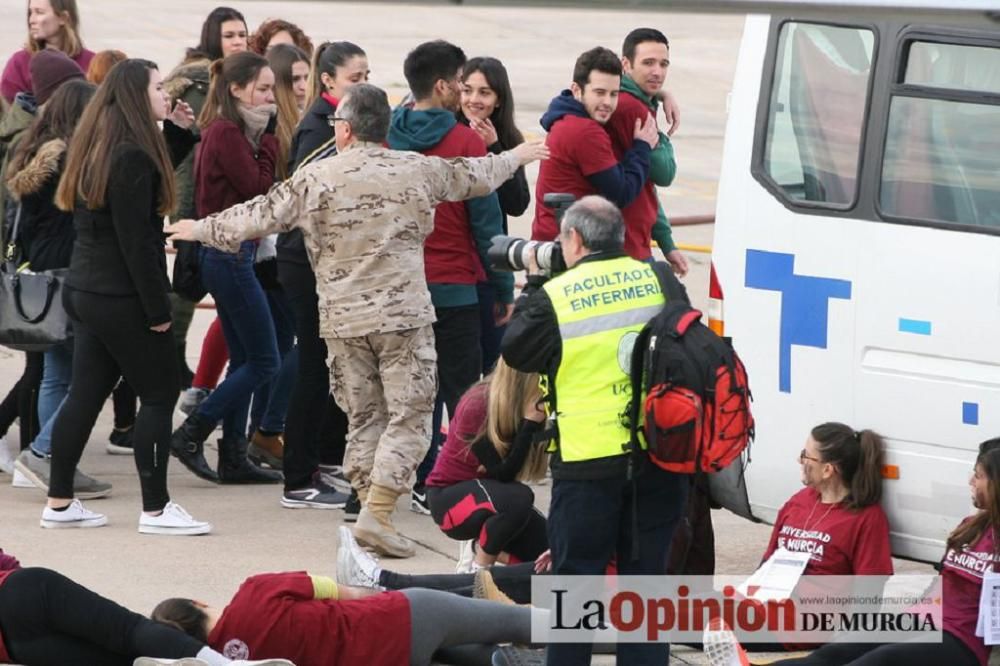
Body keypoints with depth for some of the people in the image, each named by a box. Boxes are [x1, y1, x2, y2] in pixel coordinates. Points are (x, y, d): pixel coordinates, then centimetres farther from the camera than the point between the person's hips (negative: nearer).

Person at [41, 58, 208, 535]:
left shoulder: (98, 148, 10)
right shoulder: (131, 155, -19)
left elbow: (153, 177, 24)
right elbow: (135, 239, -21)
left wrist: (178, 132, 18)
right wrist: (157, 307, -17)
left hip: (85, 292, 9)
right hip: (122, 297, -9)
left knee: (86, 393, 12)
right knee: (159, 392, -1)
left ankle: (59, 503, 14)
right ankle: (155, 509, 0)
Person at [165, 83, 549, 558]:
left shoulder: (315, 179, -2)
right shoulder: (417, 171, 3)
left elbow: (260, 216, 3)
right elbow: (474, 176, 19)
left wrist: (203, 230, 19)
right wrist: (516, 157, 40)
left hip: (342, 320, 2)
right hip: (404, 317, -2)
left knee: (364, 419, 13)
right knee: (408, 417, -1)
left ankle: (370, 510, 12)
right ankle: (377, 514, -13)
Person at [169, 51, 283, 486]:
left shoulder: (228, 132, 13)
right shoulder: (227, 133, -15)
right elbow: (258, 188, -17)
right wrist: (268, 140, -8)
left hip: (228, 253, 10)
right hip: (230, 252, -10)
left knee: (245, 360, 13)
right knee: (264, 362, -5)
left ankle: (233, 458, 17)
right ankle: (190, 435, -2)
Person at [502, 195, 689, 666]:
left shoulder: (555, 296, -9)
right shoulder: (656, 281, 2)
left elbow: (515, 352, 5)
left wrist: (532, 286, 16)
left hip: (590, 461, -4)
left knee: (576, 574, 6)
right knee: (646, 573, 10)